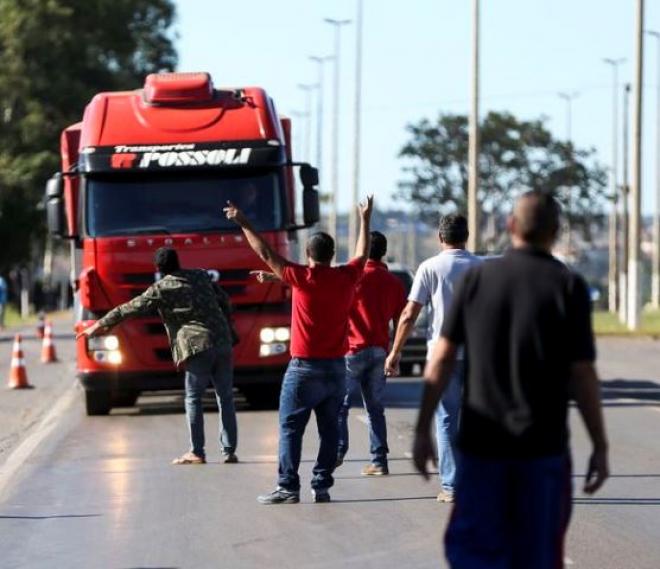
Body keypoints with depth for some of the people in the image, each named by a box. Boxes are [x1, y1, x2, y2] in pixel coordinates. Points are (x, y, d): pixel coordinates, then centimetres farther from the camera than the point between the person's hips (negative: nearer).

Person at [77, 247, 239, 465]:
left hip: (197, 347, -5)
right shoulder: (201, 276, 15)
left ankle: (196, 453, 2)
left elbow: (130, 308, 0)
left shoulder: (161, 289, 0)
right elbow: (224, 300, 22)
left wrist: (100, 325, 6)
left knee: (193, 399, 4)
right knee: (225, 398, 9)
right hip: (223, 343, 5)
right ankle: (229, 451, 7)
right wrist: (228, 329, 34)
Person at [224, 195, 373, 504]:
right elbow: (362, 254, 22)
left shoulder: (302, 278, -11)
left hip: (304, 367, -5)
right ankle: (322, 486, 9)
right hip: (336, 368, 5)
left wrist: (243, 224, 7)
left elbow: (266, 253, -3)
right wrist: (365, 219, 35)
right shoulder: (346, 278, 1)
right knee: (329, 429, 8)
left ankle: (288, 488, -5)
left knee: (290, 429, -2)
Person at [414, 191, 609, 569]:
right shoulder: (569, 286, -5)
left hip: (481, 440, 1)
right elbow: (582, 374, -8)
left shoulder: (477, 278, 1)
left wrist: (423, 430, 6)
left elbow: (442, 359, 0)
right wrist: (600, 446, -1)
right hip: (543, 444, -1)